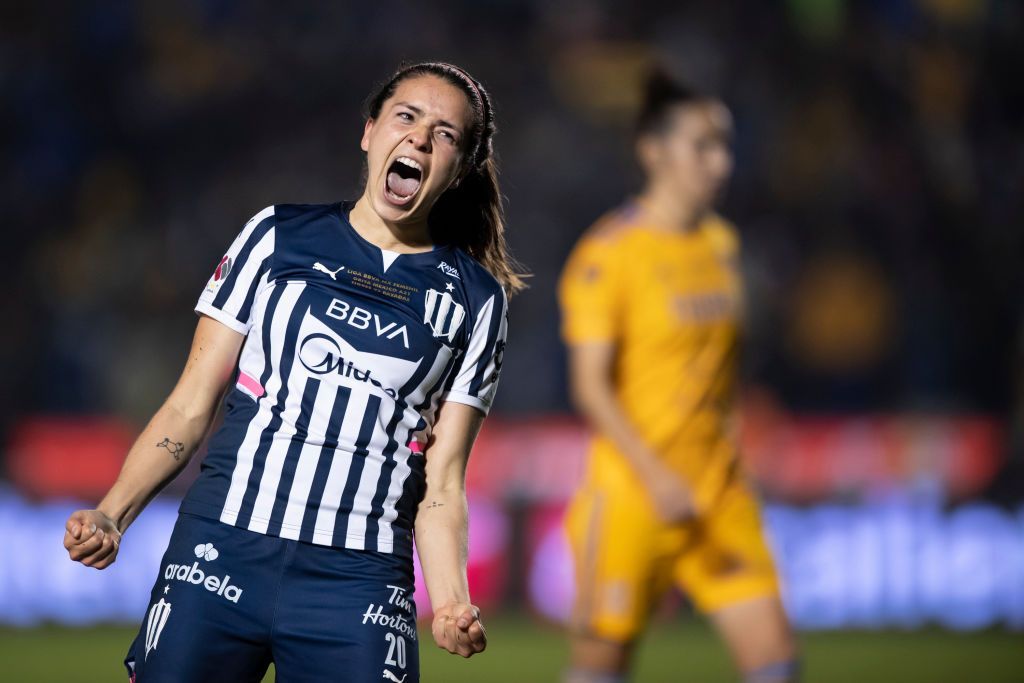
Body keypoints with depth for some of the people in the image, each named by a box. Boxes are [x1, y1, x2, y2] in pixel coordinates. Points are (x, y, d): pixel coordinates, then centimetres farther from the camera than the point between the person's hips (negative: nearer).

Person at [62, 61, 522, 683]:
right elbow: (191, 406, 7)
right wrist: (111, 516, -7)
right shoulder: (279, 237, 8)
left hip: (359, 586, 0)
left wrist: (451, 606, -10)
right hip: (222, 555, 0)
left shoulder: (475, 300, 10)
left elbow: (440, 483, 7)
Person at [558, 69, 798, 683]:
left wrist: (721, 464, 17)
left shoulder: (722, 243, 11)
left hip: (719, 493, 6)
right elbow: (590, 386, -14)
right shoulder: (608, 253, -10)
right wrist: (656, 476, -22)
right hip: (630, 492, -6)